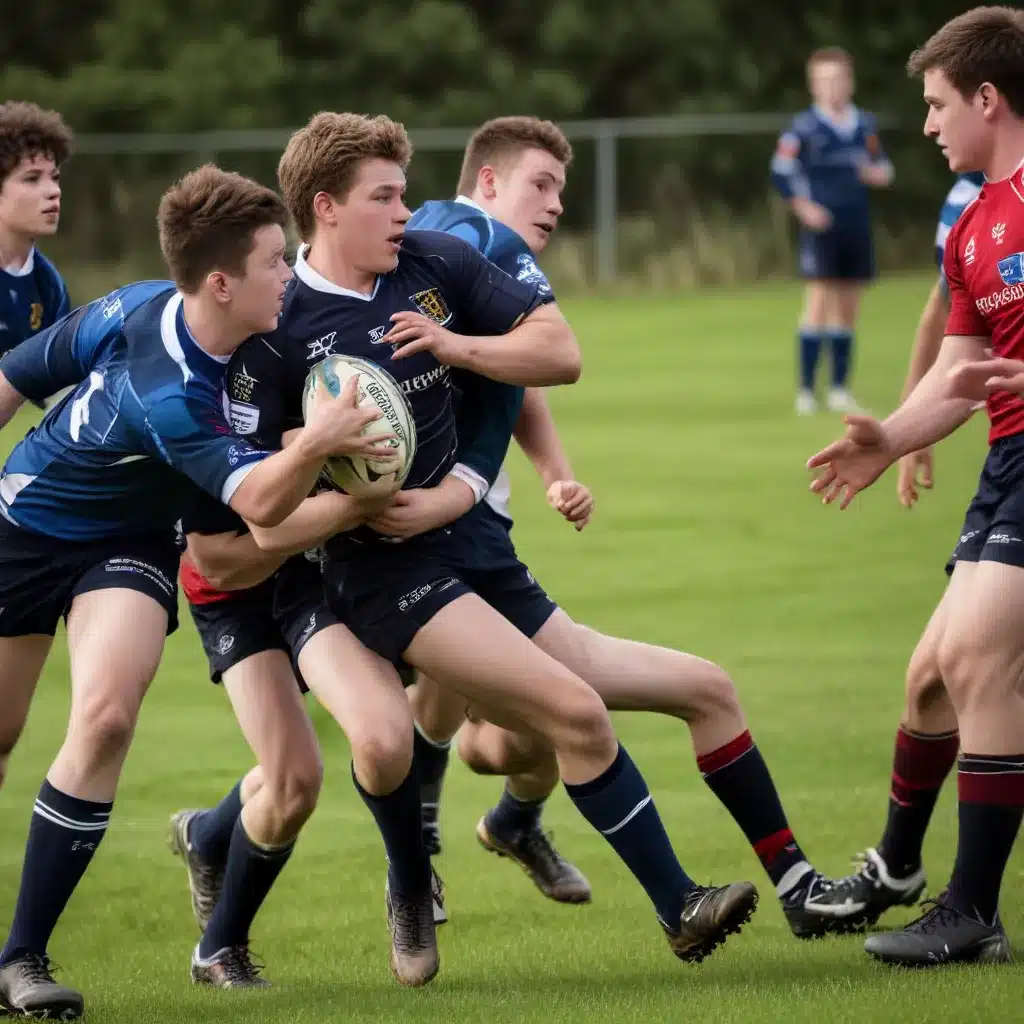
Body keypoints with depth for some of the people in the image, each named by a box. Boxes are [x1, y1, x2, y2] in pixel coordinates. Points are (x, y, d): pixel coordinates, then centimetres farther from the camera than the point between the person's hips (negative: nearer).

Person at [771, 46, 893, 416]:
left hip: (857, 228, 5)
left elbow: (880, 164, 20)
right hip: (822, 227, -5)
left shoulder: (865, 125, 10)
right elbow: (781, 172, -9)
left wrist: (879, 173, -2)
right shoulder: (803, 128, -7)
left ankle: (840, 389, 15)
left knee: (848, 308, 8)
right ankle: (806, 392, -9)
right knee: (820, 301, -11)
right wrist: (804, 207, -14)